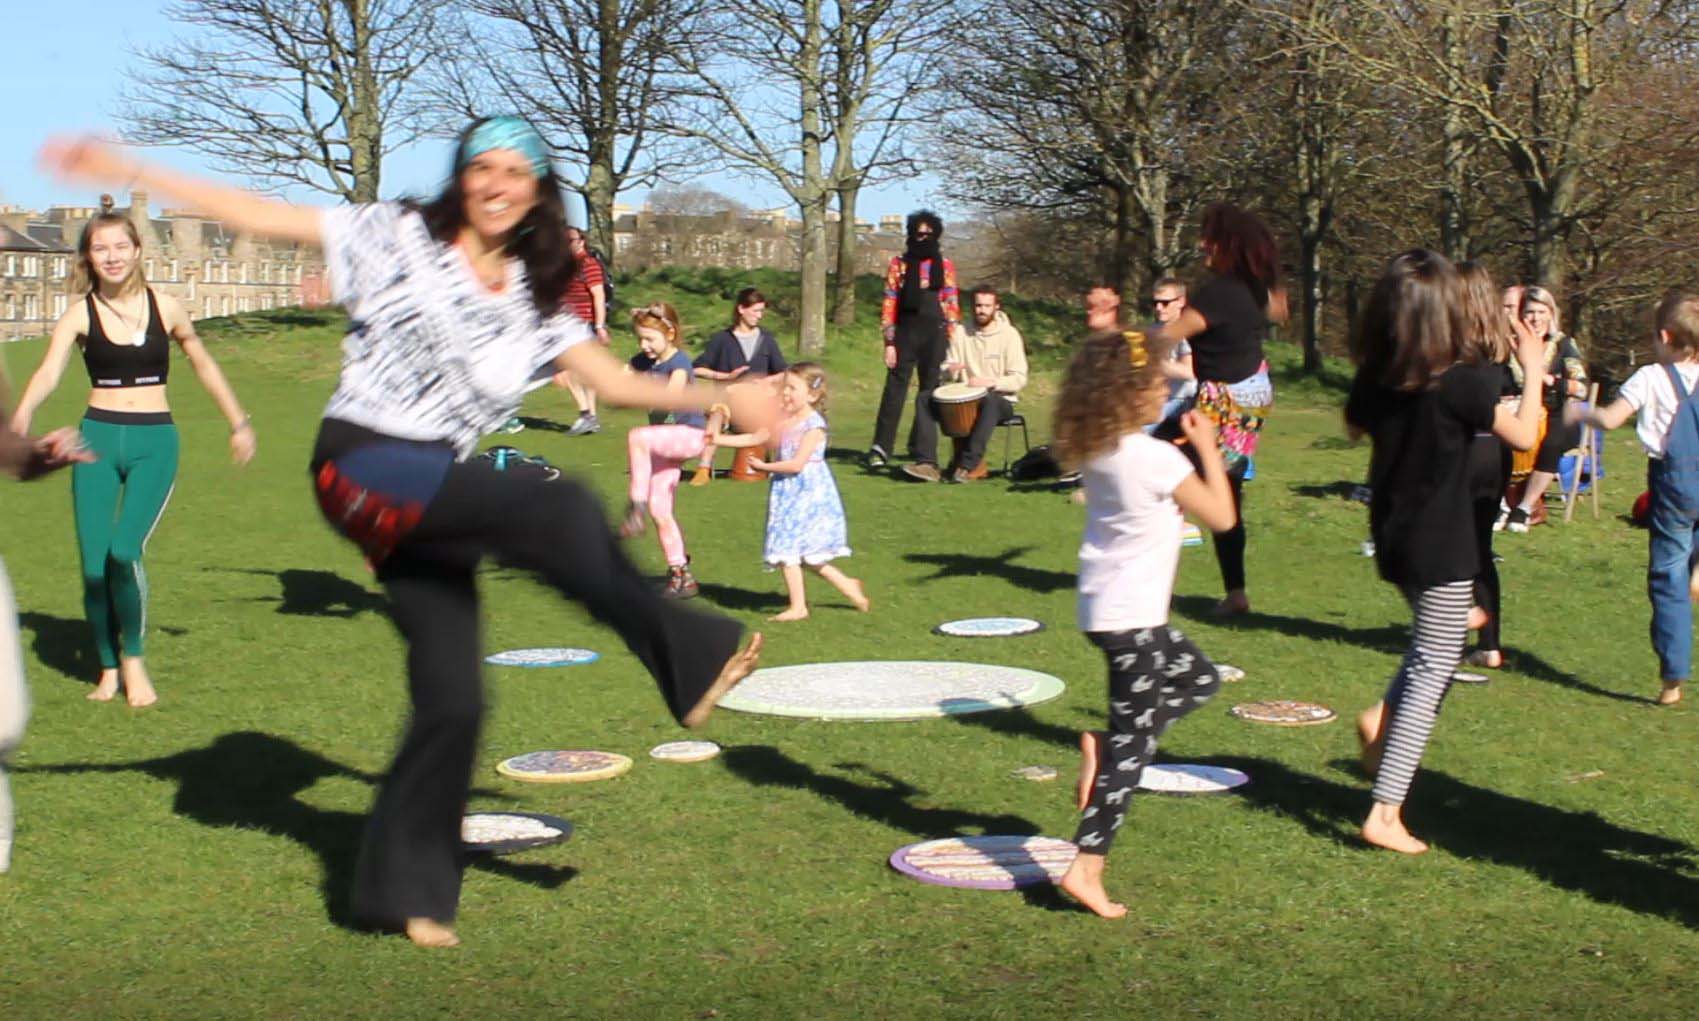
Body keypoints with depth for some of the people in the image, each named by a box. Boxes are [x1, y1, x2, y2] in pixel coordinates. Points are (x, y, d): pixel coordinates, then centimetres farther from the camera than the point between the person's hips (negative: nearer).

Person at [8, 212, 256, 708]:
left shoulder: (166, 308, 2)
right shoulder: (79, 315, -1)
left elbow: (203, 365, 17)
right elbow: (48, 372, -15)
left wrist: (239, 423, 22)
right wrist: (21, 416, -35)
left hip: (154, 441, -1)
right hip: (98, 439, 1)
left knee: (125, 550, -19)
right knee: (93, 562, -4)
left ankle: (134, 657, 2)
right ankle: (108, 667, 17)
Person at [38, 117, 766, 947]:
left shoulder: (533, 302, 14)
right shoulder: (399, 237, 2)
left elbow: (616, 382, 9)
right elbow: (257, 216, 1)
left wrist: (719, 397, -2)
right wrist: (124, 170, -3)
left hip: (435, 495, 6)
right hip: (361, 468, -6)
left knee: (452, 698, 0)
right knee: (562, 510, -27)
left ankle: (405, 885, 14)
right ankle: (689, 661, -18)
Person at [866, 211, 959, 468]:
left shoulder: (945, 266, 8)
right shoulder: (899, 263, 4)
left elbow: (952, 304, 9)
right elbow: (889, 304, 2)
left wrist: (953, 342, 3)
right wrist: (889, 342, -5)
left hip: (935, 334, 2)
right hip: (905, 333, -2)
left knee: (930, 392, 6)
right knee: (894, 389, -7)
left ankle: (919, 446, 15)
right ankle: (880, 448, -11)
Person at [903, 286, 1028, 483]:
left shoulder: (1009, 335, -3)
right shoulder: (962, 333, 9)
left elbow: (1019, 379, -10)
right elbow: (946, 370, 11)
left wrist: (991, 382, -26)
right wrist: (950, 370, -14)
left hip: (1000, 401, -4)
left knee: (989, 400, -39)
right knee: (925, 399, -16)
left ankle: (970, 465, -38)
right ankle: (927, 464, -24)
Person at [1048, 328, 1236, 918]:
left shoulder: (1097, 452, 5)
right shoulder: (1156, 458, -18)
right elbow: (1221, 517, -9)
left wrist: (1184, 446, 16)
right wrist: (1207, 448, 0)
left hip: (1105, 606, 9)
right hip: (1131, 616, -9)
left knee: (1198, 679, 26)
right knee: (1132, 748, -2)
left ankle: (1103, 745, 12)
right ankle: (1086, 867, -3)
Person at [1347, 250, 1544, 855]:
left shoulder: (1374, 377, -2)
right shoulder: (1462, 382, -19)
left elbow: (1354, 426, 19)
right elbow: (1524, 435, -8)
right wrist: (1533, 369, 3)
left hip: (1392, 540, 7)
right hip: (1442, 548, -7)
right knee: (1433, 672, 0)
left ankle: (1382, 717, 9)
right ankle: (1385, 814, -2)